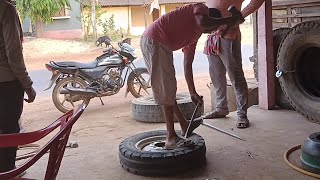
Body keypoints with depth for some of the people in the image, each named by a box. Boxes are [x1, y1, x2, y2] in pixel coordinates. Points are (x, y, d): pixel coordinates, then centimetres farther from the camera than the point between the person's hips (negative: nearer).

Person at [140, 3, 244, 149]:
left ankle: (184, 126, 30)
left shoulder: (194, 36, 24)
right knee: (166, 89, -7)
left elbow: (187, 65, 23)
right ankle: (171, 138, -2)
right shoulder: (202, 8, 3)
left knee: (168, 88, 16)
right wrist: (229, 19, -12)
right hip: (154, 41, -10)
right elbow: (203, 22, -24)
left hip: (160, 45, 10)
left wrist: (193, 92, 21)